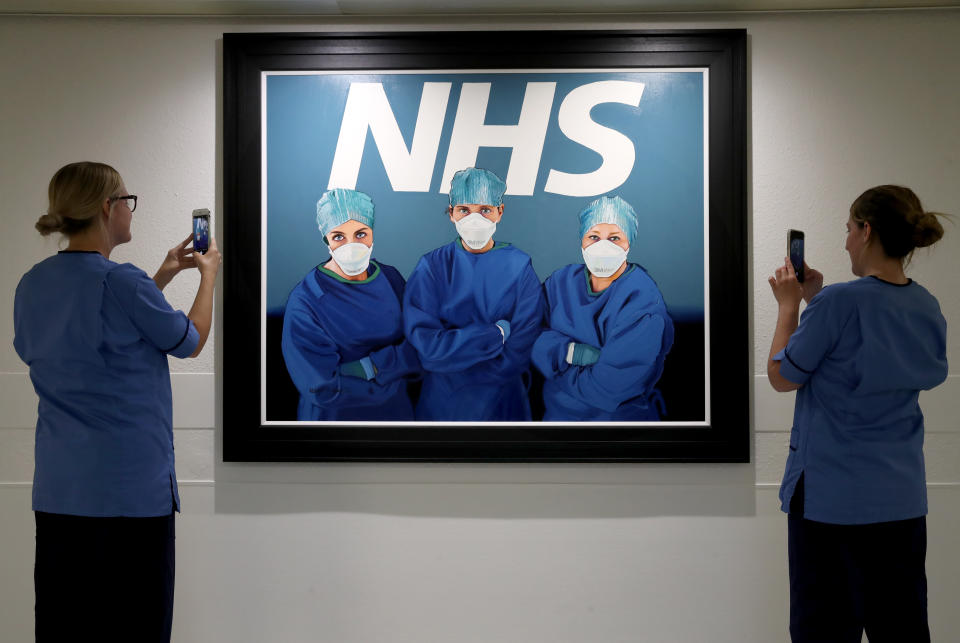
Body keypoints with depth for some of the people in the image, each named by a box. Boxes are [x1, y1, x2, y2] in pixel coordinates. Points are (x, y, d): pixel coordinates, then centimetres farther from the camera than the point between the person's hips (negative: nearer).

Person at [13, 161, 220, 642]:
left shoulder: (32, 285, 5)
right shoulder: (123, 283, -17)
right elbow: (190, 342, -1)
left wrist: (162, 278, 21)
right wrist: (208, 276, 15)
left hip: (56, 491, 7)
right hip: (130, 489, -7)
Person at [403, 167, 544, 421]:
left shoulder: (519, 267, -8)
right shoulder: (432, 267, -8)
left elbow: (518, 354, -13)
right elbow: (425, 346, -18)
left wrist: (451, 356, -16)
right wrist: (497, 333, -18)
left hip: (503, 405, 0)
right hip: (441, 404, 0)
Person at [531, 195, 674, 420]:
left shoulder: (644, 303, -14)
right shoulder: (560, 281, 5)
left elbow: (609, 387, -20)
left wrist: (556, 364, -8)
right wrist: (570, 351, -18)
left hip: (618, 417, -3)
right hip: (555, 413, 3)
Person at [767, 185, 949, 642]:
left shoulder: (839, 302, -18)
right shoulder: (926, 308, 4)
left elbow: (783, 376, -8)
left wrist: (789, 305, 2)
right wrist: (815, 301, 14)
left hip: (832, 497, -6)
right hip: (902, 499, 6)